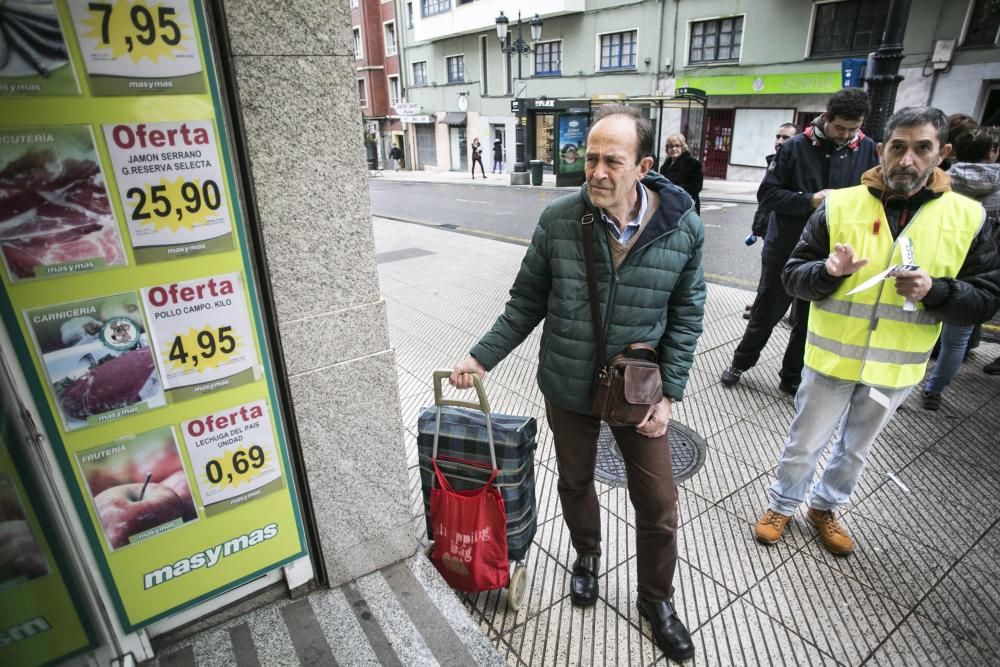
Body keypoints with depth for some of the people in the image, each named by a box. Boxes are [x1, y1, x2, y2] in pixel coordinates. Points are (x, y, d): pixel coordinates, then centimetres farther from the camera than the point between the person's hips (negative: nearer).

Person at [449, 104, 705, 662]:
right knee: (576, 481, 21)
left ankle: (657, 598, 40)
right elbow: (527, 302, -4)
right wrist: (483, 357, -8)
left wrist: (668, 393, -8)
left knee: (658, 501, 11)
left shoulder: (683, 227, -14)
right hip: (568, 386, 1)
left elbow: (686, 316, -4)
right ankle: (587, 555, 53)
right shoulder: (558, 220, -14)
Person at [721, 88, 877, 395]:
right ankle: (740, 362, 33)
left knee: (811, 321, 13)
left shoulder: (867, 149, -1)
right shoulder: (796, 146, -8)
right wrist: (810, 201, -20)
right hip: (785, 249, -2)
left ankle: (792, 377, 31)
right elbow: (767, 194, -9)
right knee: (766, 314, 12)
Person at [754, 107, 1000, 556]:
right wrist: (828, 271, -28)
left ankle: (825, 508, 45)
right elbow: (793, 277, -8)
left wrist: (936, 291, -22)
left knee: (855, 450, 22)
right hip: (832, 359, -2)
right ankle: (782, 505, 37)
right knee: (804, 444, 13)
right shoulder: (839, 205, -9)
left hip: (895, 369, 2)